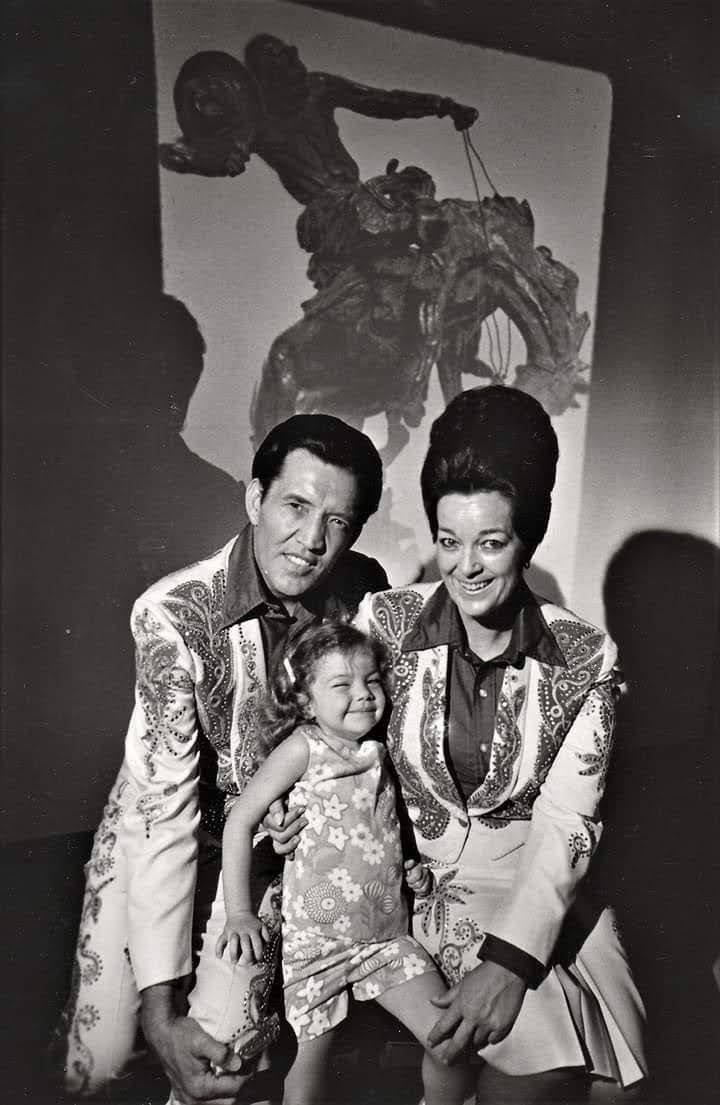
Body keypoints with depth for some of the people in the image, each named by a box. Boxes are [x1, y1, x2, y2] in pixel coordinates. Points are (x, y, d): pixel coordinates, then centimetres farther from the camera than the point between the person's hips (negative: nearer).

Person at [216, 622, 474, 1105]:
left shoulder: (378, 752, 5)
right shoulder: (303, 745, -12)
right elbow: (240, 819, -11)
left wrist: (411, 869, 5)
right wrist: (240, 913, -12)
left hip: (390, 933, 5)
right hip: (316, 938, -4)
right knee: (312, 1063, 7)